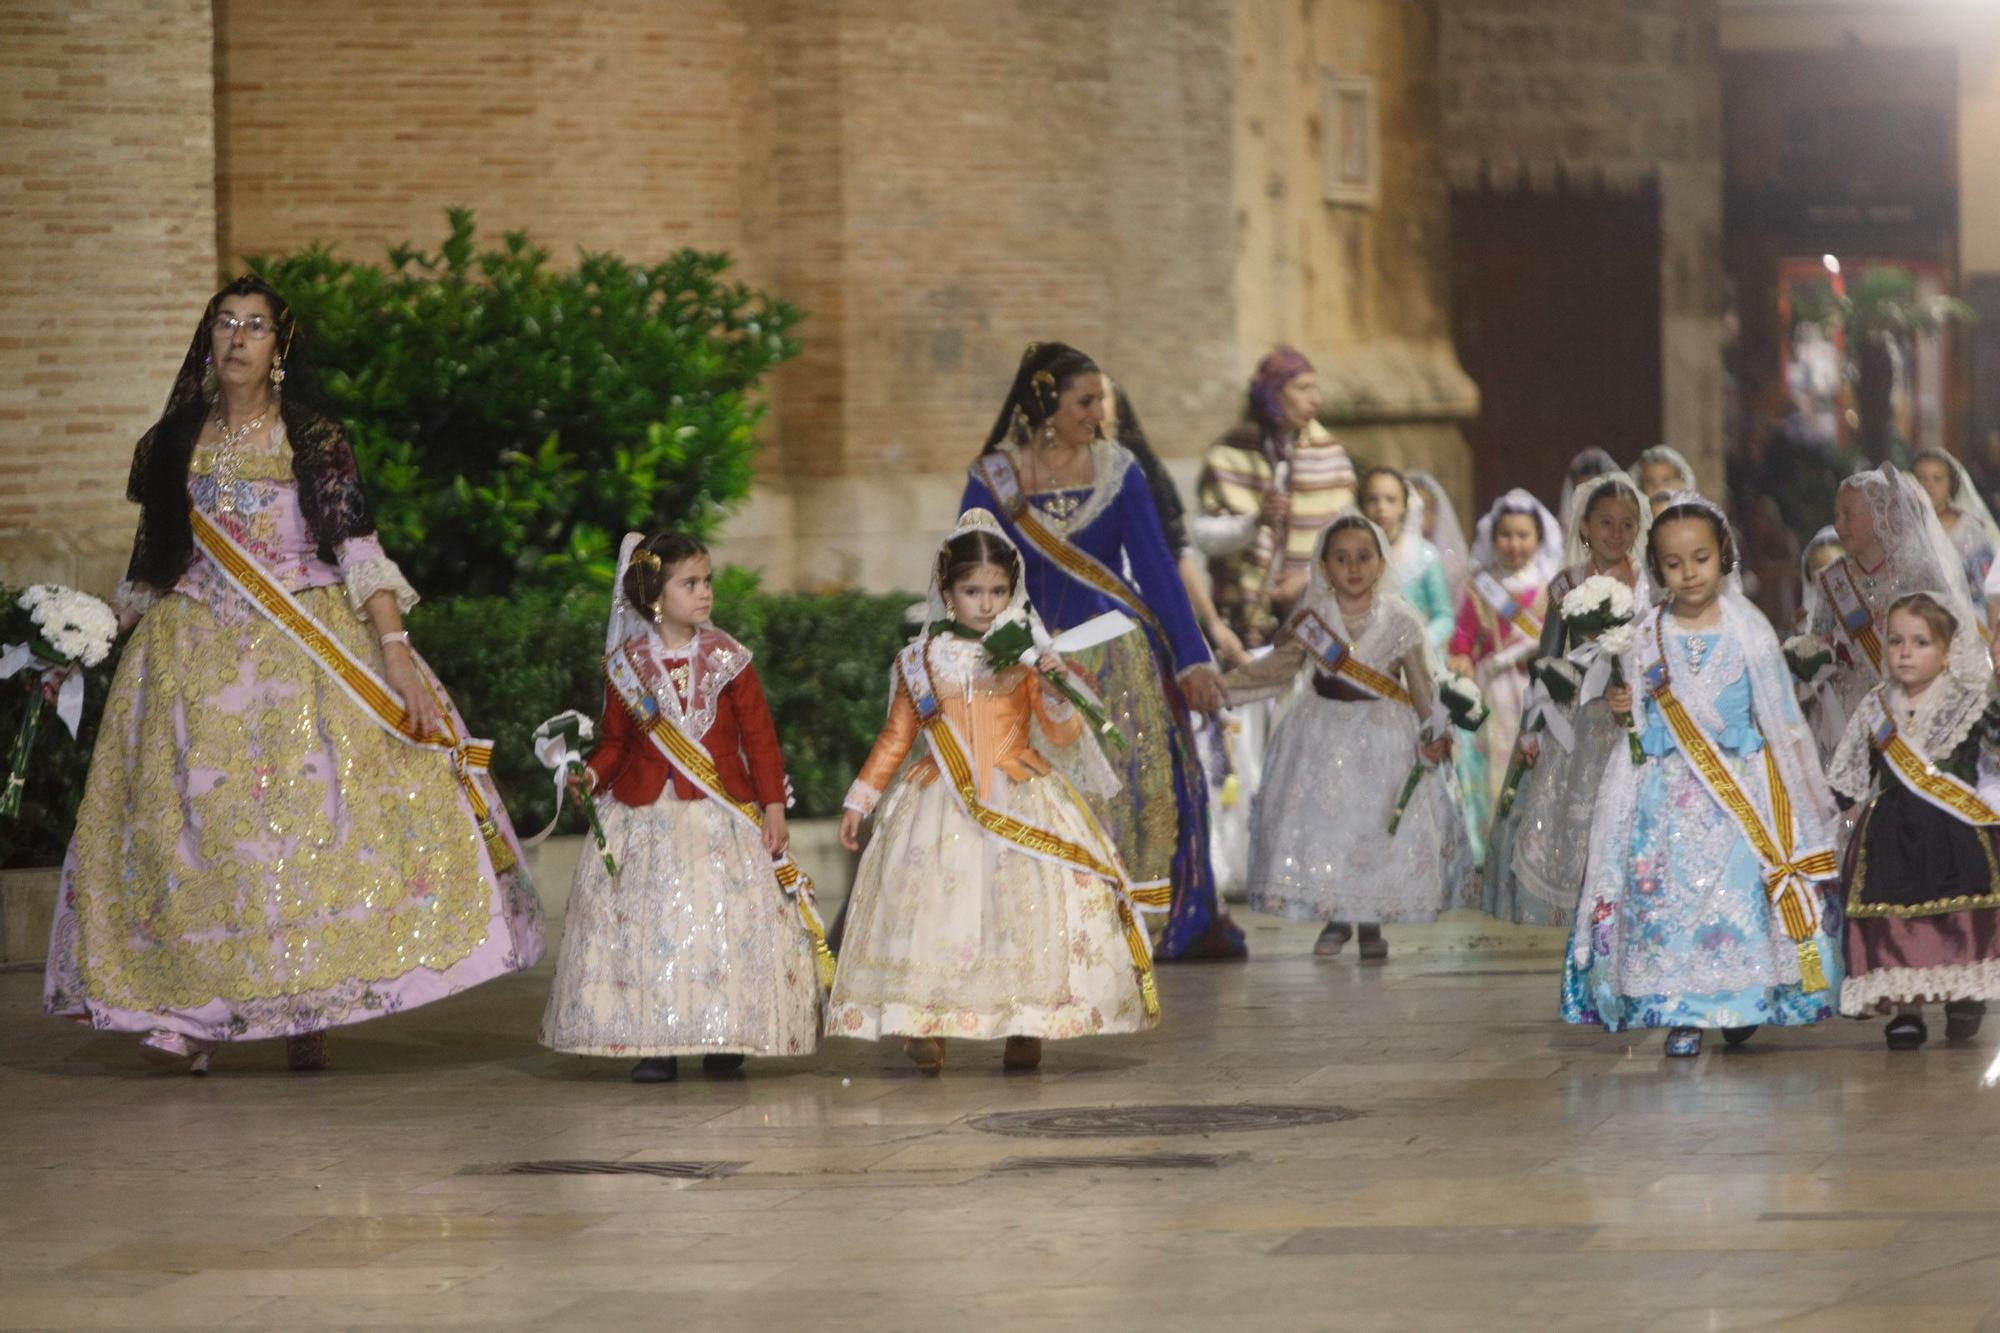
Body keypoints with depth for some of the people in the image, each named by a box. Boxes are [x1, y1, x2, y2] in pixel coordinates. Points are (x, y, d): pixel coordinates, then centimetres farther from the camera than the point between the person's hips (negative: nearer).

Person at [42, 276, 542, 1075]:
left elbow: (357, 544, -8)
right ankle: (191, 1012, -5)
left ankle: (305, 1011, -5)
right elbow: (151, 565, 17)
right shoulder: (175, 444, 10)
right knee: (191, 819, -6)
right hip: (197, 655, 3)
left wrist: (395, 650, -17)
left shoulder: (313, 439, 0)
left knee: (311, 810, -10)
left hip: (306, 647, -3)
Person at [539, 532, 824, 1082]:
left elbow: (760, 738, 2)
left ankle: (724, 1038, 6)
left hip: (721, 814, -1)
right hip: (644, 819, 1)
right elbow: (616, 741, 10)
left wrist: (773, 806, -4)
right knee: (646, 928, -3)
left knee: (721, 923, -4)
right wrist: (592, 775, -9)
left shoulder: (725, 658, 1)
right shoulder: (626, 664, 4)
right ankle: (654, 1045, 2)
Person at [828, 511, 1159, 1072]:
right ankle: (925, 1026, -7)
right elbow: (896, 737, 16)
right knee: (930, 907, -10)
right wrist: (860, 800, 14)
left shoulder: (1027, 656, 5)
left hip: (1020, 804, -1)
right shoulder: (922, 660, 7)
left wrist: (1054, 689, -17)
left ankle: (1026, 1030, -3)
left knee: (1026, 903, -9)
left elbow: (1063, 736, 1)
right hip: (942, 804, 1)